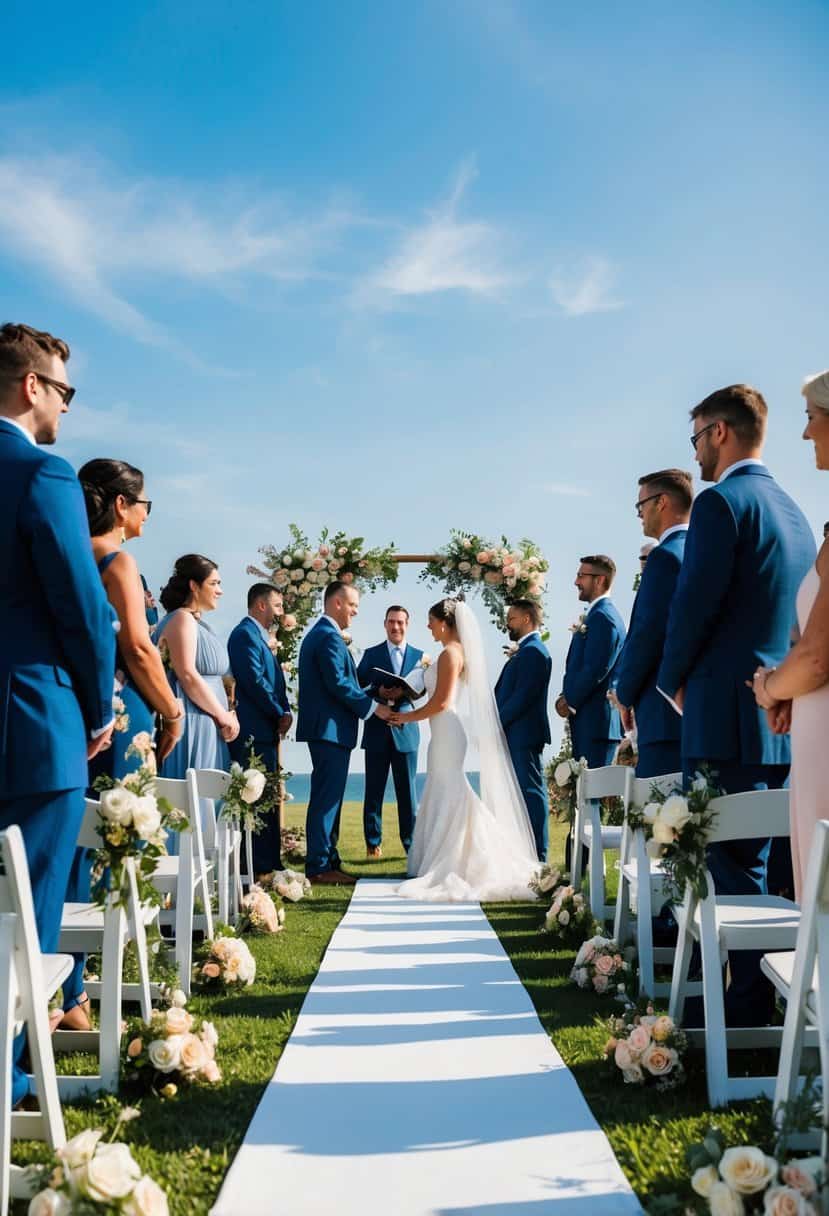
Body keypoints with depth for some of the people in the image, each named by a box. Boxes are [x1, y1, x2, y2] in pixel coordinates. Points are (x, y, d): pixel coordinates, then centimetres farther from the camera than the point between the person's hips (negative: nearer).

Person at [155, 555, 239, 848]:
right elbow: (187, 676, -19)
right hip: (191, 722, -10)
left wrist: (224, 715, 7)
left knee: (201, 798, 9)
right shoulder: (182, 619, -10)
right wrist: (225, 717, -12)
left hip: (206, 724, 10)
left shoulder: (197, 622, 18)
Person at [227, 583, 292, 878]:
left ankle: (268, 863, 17)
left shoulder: (260, 636, 21)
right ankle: (262, 866, -4)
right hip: (253, 731, -10)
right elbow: (254, 680, -19)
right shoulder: (245, 633, -10)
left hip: (264, 731, 10)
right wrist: (280, 713, -10)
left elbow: (273, 680, 19)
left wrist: (285, 712, 3)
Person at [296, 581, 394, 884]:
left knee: (328, 798, 13)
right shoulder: (329, 636, -14)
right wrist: (373, 707, -14)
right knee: (327, 798, -7)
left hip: (324, 727, 11)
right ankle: (319, 866, -4)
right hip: (330, 728, -11)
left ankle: (328, 861, 18)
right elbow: (338, 683, -22)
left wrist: (368, 698, 15)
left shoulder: (316, 634, 19)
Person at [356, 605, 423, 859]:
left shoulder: (419, 655, 10)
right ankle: (373, 844, 12)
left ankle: (411, 843, 13)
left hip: (405, 730, 1)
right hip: (377, 731, 0)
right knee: (374, 791, 4)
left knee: (407, 791, 5)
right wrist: (378, 692, -20)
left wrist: (402, 693, -22)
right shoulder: (371, 654, 7)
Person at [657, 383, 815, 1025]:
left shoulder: (722, 501, -10)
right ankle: (785, 988, 22)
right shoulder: (794, 511, 17)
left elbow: (694, 605, -14)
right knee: (769, 860, 14)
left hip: (728, 713, -9)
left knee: (733, 863, -3)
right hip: (784, 714, 9)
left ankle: (749, 1006, 2)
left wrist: (674, 681, 0)